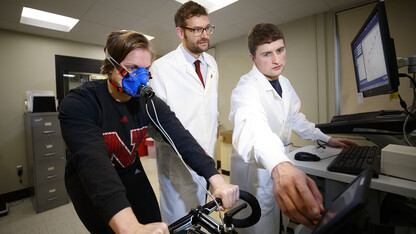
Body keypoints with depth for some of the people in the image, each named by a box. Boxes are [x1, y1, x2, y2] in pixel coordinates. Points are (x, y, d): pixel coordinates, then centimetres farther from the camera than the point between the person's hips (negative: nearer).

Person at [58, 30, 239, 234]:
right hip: (88, 184, -2)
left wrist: (216, 179, -37)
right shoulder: (77, 104, -25)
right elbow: (92, 160, -40)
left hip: (130, 174, 3)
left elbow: (181, 138, -24)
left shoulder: (150, 103, -13)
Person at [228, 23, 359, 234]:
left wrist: (326, 139, 16)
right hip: (255, 171, -7)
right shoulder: (246, 88, -24)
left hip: (283, 169, 7)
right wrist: (280, 167, -62)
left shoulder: (284, 84, 3)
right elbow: (252, 127, -45)